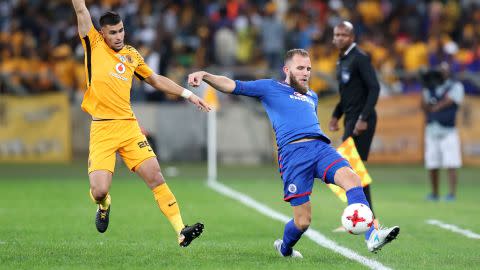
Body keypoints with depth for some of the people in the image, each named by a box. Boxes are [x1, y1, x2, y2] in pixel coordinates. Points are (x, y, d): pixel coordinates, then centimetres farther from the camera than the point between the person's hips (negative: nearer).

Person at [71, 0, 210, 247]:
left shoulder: (131, 55, 16)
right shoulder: (94, 44, 5)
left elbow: (156, 80, 30)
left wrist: (188, 94, 28)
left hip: (128, 126, 3)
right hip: (102, 128, -3)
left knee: (155, 176, -9)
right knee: (99, 191, -13)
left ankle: (180, 230, -9)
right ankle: (104, 205, 25)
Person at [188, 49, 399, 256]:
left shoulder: (312, 96, 32)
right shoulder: (270, 88, 16)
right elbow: (232, 86, 7)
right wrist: (205, 75, -8)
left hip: (320, 146, 5)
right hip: (293, 152, -4)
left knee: (351, 178, -27)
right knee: (302, 221, -6)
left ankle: (372, 237, -36)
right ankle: (284, 248, 28)